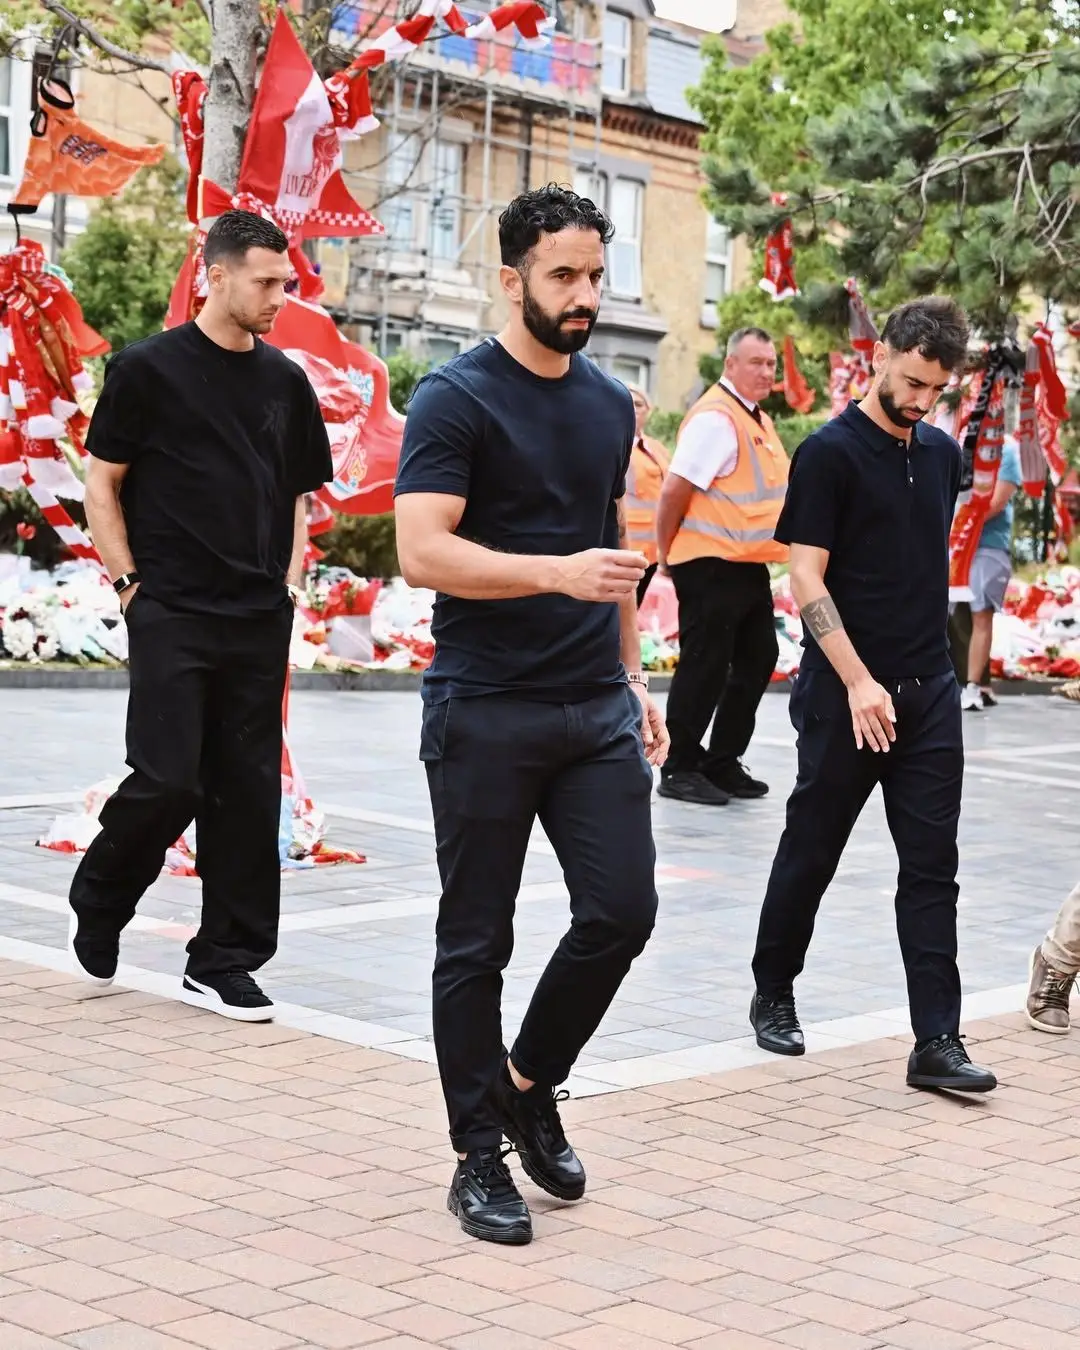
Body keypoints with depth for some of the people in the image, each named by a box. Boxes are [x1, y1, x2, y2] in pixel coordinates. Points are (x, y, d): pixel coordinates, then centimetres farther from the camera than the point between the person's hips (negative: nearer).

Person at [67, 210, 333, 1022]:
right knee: (167, 781, -9)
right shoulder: (149, 369, -3)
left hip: (259, 622, 5)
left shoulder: (285, 382, 11)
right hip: (171, 617, -5)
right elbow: (102, 484, 0)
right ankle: (98, 908, 19)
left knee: (248, 791, 4)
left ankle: (224, 963, 14)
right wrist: (130, 584, -6)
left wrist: (289, 582, 7)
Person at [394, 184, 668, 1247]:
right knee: (476, 943, 3)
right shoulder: (457, 399, -8)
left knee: (621, 911, 0)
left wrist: (632, 677, 16)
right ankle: (479, 1156, 16)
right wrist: (560, 571, -28)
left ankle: (530, 1083, 24)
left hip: (595, 710, 6)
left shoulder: (610, 405, 13)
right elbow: (422, 552, -18)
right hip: (485, 715, -5)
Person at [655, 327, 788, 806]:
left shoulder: (759, 421, 15)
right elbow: (676, 489, -18)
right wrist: (666, 551, -10)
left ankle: (723, 764, 22)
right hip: (711, 565, -10)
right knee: (705, 667, -4)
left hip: (750, 565, 10)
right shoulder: (715, 417, -15)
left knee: (758, 659, 13)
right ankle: (679, 770, 6)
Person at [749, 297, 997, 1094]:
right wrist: (859, 682, -19)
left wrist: (931, 663, 17)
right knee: (811, 852, 8)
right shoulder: (831, 453, -9)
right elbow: (807, 580, -13)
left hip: (930, 692, 5)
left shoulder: (942, 454, 10)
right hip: (847, 693, -5)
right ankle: (773, 994, 28)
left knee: (932, 868, 1)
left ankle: (937, 1042, 2)